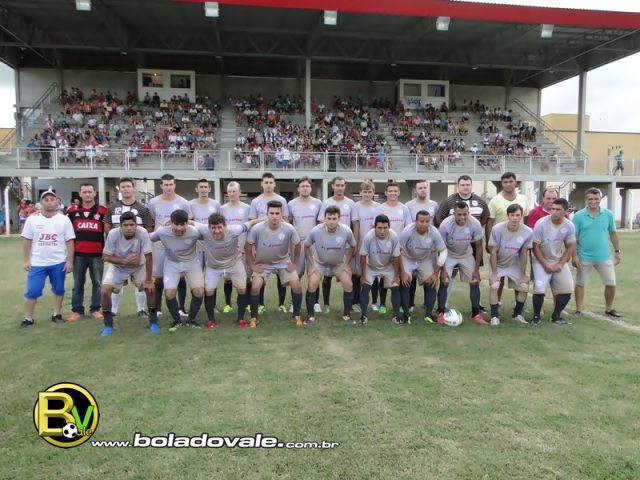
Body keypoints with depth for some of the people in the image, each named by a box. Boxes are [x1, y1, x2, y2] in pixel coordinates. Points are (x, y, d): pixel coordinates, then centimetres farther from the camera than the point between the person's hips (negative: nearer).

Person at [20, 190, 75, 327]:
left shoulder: (64, 220, -1)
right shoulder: (32, 219, 2)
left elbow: (69, 242, -2)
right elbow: (27, 241, 4)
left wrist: (70, 261, -6)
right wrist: (25, 260, 0)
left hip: (59, 263, 0)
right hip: (37, 263, 0)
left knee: (58, 289, 9)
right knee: (31, 291, 0)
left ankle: (56, 315, 23)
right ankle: (28, 318, 13)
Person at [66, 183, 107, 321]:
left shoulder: (102, 211, 2)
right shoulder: (73, 210, 7)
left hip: (97, 254, -1)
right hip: (78, 254, 1)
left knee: (97, 283, 6)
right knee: (78, 283, 8)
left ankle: (95, 309, 17)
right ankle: (77, 310, 18)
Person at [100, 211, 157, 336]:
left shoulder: (142, 232, -31)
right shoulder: (113, 234, -28)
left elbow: (148, 257, -25)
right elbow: (106, 256, -19)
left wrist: (148, 280, -24)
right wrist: (124, 261, -36)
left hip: (139, 266, -1)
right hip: (118, 267, 1)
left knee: (150, 288, -17)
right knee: (105, 291, -14)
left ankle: (153, 321, 4)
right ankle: (108, 324, 7)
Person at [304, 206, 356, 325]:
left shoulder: (346, 231, -25)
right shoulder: (315, 231, -27)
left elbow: (352, 247, -4)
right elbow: (306, 246, -8)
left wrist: (346, 264, -7)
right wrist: (311, 264, -11)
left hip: (339, 263, 1)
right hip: (319, 262, -1)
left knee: (348, 285, -13)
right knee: (312, 284, -19)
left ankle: (347, 314, 9)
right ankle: (310, 315, 0)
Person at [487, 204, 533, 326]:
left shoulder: (528, 232, -21)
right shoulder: (497, 229, -27)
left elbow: (524, 254, -9)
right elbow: (493, 252, -19)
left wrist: (523, 274, -4)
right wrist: (494, 273, -16)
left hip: (514, 265, 3)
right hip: (497, 264, -2)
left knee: (523, 287, 0)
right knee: (494, 287, -17)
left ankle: (517, 314, 19)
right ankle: (495, 316, -5)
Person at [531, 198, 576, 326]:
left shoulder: (569, 226, -9)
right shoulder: (541, 223, -20)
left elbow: (570, 247, 1)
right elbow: (536, 246, -15)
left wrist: (560, 264, -9)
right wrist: (545, 265, -16)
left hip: (559, 261, 4)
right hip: (541, 261, -4)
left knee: (567, 289, 0)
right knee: (539, 288, -18)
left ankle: (556, 316, 18)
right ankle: (536, 316, 3)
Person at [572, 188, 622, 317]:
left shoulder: (608, 214, 0)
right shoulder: (578, 216, -8)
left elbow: (613, 233, 9)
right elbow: (573, 237, -7)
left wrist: (617, 251, 10)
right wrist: (574, 256, -11)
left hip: (604, 257, 3)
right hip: (584, 257, -2)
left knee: (611, 283, 9)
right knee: (580, 283, 8)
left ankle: (609, 309, 29)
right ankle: (578, 310, 20)